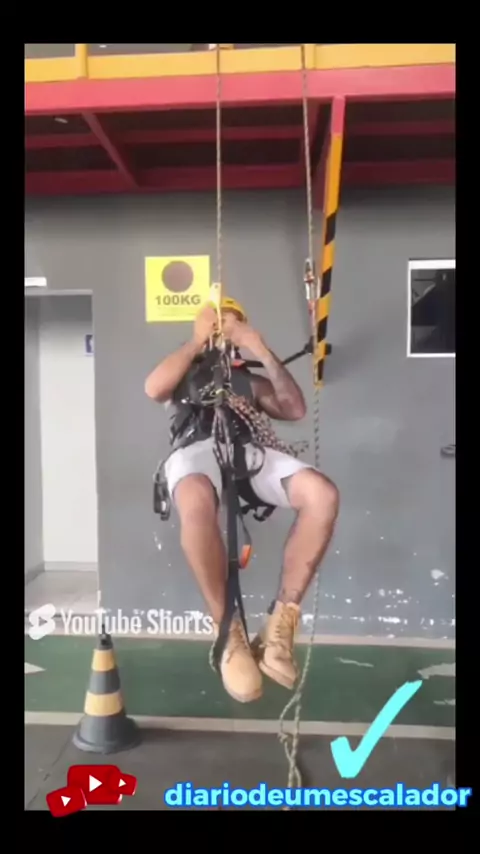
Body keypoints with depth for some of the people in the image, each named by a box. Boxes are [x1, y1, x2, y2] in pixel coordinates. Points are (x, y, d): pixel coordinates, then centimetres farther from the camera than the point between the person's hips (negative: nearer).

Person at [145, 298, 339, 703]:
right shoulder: (187, 374, 30)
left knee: (322, 494, -29)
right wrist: (197, 343, 14)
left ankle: (282, 619, -22)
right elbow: (154, 388, 6)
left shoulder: (250, 380, 35)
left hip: (249, 450, 3)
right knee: (196, 503, -42)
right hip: (197, 449, -3)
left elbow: (295, 409, 17)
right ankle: (229, 632, -27)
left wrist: (262, 350, 14)